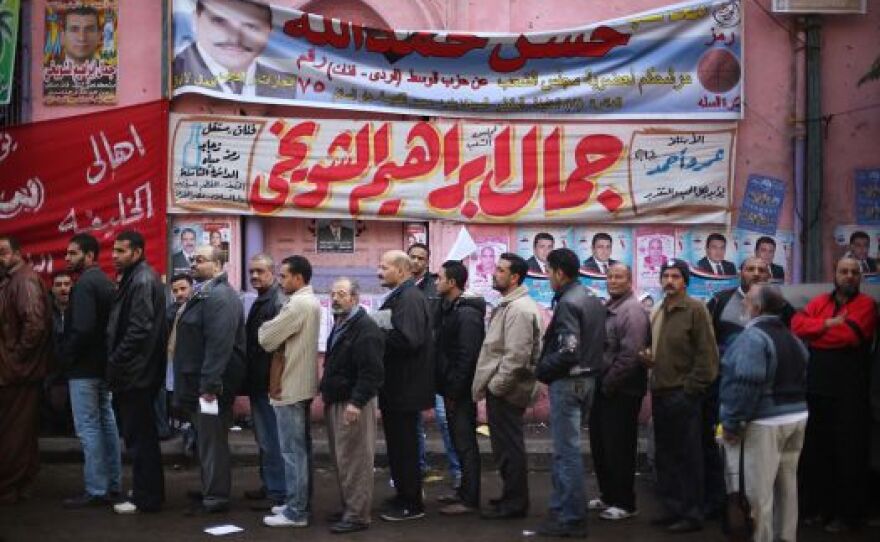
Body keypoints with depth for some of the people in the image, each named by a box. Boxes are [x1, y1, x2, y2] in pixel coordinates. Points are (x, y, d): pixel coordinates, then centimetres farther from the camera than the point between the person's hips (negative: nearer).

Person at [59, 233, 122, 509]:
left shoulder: (84, 284, -15)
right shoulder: (106, 282, 12)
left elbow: (81, 329, -23)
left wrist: (66, 358, -12)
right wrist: (106, 354, 12)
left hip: (85, 367, -9)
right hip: (104, 364, 9)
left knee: (88, 428, -5)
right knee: (106, 423, 12)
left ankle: (96, 490, -3)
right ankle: (112, 484, 18)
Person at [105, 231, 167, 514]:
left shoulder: (142, 281, -15)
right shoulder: (136, 278, 15)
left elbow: (138, 330, -22)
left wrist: (114, 363, -16)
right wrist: (116, 362, 14)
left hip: (136, 373, -10)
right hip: (138, 371, 10)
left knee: (139, 436, -3)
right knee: (143, 435, 16)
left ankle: (145, 498, 4)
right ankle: (148, 491, 26)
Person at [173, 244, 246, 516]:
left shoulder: (219, 295, -17)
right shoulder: (203, 292, 17)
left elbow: (219, 345, -25)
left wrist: (209, 384, -27)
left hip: (211, 383, -10)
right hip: (199, 381, 10)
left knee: (212, 440, -3)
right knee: (205, 439, 18)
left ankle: (216, 497, 5)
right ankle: (210, 489, 28)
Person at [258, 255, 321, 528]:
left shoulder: (297, 304, -19)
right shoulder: (310, 301, 12)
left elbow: (266, 339, -17)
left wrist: (266, 328, 2)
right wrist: (275, 332, 1)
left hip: (289, 386, -10)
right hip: (301, 383, 10)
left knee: (292, 450, -4)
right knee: (301, 447, 14)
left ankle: (295, 512, 1)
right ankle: (301, 503, 22)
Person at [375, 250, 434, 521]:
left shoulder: (410, 298, -18)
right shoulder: (398, 296, 14)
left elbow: (407, 339, -29)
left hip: (405, 386, -10)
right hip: (396, 386, 10)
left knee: (404, 446, -1)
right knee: (398, 444, 18)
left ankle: (412, 504, 10)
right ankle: (403, 496, 29)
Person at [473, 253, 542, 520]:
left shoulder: (519, 309, -18)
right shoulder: (509, 305, 16)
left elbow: (517, 356, -25)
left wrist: (495, 385, -19)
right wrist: (491, 384, 16)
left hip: (505, 391, -10)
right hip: (501, 388, 10)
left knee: (508, 447, -1)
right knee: (507, 445, 17)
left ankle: (514, 503, 9)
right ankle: (512, 496, 27)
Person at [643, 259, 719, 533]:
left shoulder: (695, 309, -8)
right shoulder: (658, 312, 15)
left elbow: (707, 353, -13)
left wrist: (692, 387, -15)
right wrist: (649, 357, 7)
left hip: (684, 395, -8)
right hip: (660, 393, 8)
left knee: (688, 456, -1)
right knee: (664, 455, 13)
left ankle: (692, 514, 7)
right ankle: (672, 509, 23)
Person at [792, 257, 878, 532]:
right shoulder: (819, 301, 11)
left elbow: (851, 334, -19)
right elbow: (797, 323, -6)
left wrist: (816, 332, -6)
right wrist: (829, 324, -16)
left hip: (850, 391, -5)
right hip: (816, 387, 5)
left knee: (849, 452, 4)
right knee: (815, 449, 12)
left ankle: (847, 512, 15)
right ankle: (817, 506, 24)